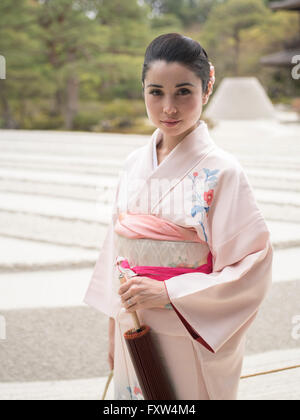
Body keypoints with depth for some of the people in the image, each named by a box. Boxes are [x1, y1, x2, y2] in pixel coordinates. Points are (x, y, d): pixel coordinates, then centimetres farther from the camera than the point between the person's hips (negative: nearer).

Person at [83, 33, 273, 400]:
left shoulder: (222, 172, -15)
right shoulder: (134, 165, 2)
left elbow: (253, 266, -16)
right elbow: (116, 246, 8)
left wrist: (168, 293, -21)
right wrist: (113, 333, 10)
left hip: (191, 340, -5)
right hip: (134, 331, 5)